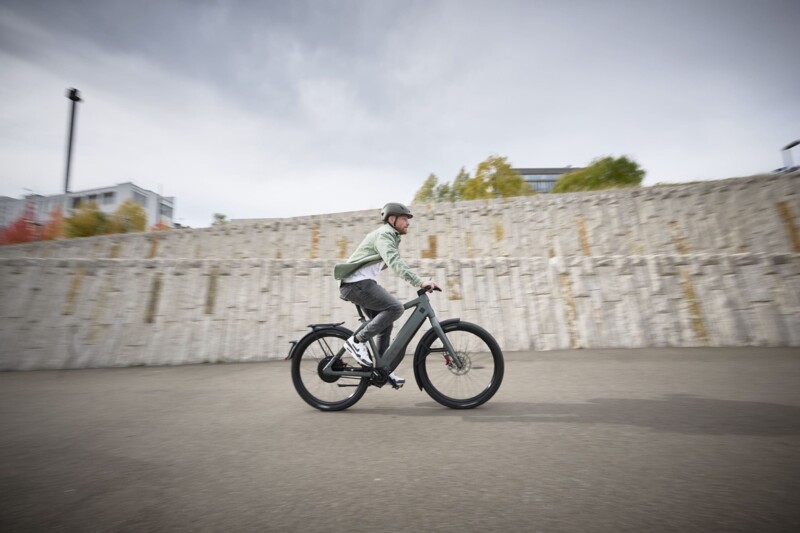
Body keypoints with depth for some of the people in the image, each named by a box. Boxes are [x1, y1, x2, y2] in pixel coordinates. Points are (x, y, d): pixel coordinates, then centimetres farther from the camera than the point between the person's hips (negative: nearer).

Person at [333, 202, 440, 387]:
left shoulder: (390, 237, 20)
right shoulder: (384, 234, -13)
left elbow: (396, 264, 20)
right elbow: (395, 263, -29)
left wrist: (422, 281, 12)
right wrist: (420, 283, -36)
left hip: (362, 283, 10)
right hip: (357, 283, -10)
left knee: (386, 322, 9)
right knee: (396, 308, -19)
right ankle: (357, 341, -12)